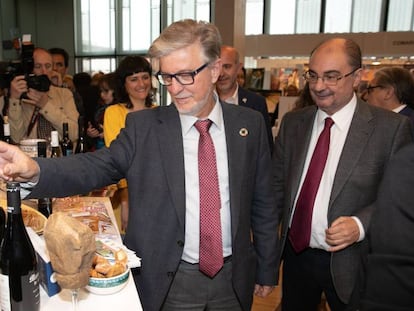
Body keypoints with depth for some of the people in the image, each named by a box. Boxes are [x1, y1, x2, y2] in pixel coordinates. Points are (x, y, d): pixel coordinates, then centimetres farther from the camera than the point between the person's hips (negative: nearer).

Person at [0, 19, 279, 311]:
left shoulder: (250, 124, -5)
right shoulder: (143, 126, -8)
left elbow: (263, 204, 1)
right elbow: (97, 166, -18)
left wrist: (267, 271, 7)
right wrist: (34, 169, -38)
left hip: (234, 279, 2)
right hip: (168, 283, -1)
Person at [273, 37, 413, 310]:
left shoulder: (392, 128, -12)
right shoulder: (293, 122, 0)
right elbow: (278, 184, 5)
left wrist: (361, 225, -23)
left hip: (350, 262, -3)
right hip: (296, 253, 4)